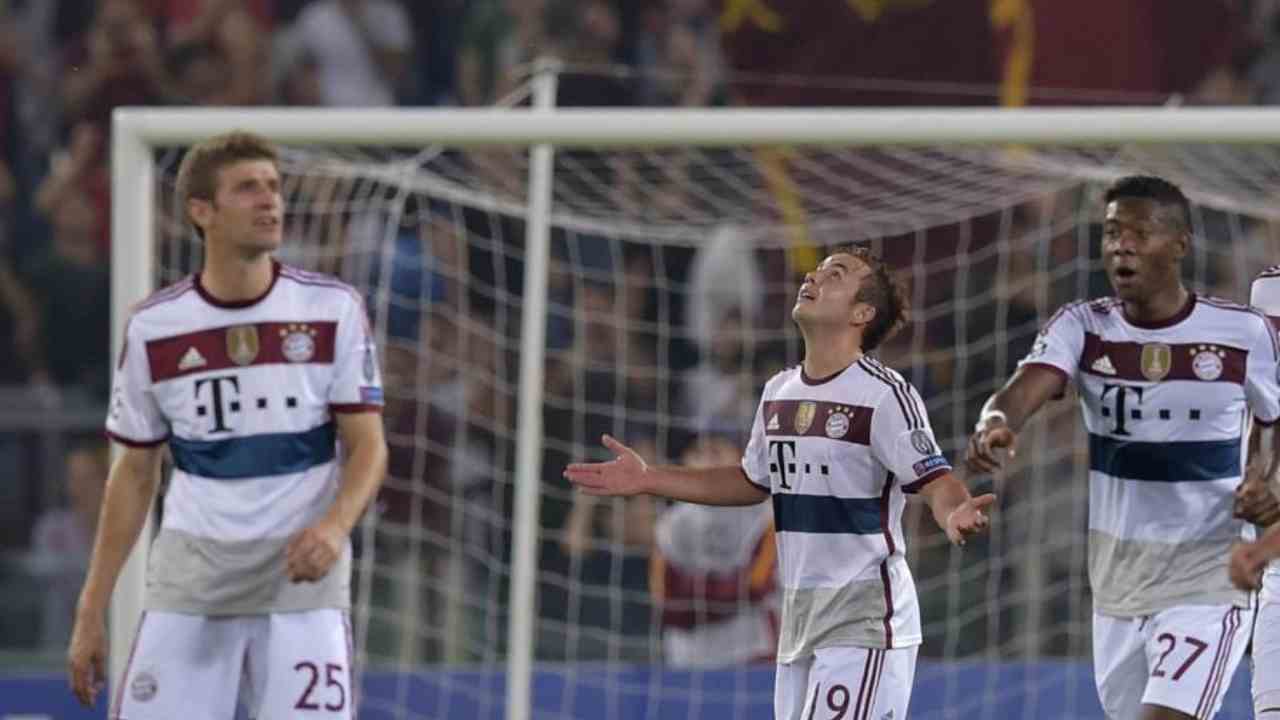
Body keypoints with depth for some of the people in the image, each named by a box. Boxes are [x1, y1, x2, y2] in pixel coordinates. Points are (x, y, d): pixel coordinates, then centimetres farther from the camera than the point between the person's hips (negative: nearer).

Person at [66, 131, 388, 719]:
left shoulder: (333, 311, -3)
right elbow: (134, 475, 10)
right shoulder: (153, 328, 2)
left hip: (302, 570, -2)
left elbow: (368, 445, -3)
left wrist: (334, 525, -25)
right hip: (191, 575, 2)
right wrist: (90, 613, 8)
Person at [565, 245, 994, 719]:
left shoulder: (884, 395, -14)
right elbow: (753, 482, 24)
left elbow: (936, 482, -20)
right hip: (800, 621, 8)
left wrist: (955, 516, -44)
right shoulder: (779, 392, 11)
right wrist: (648, 480, 22)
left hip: (865, 621, -8)